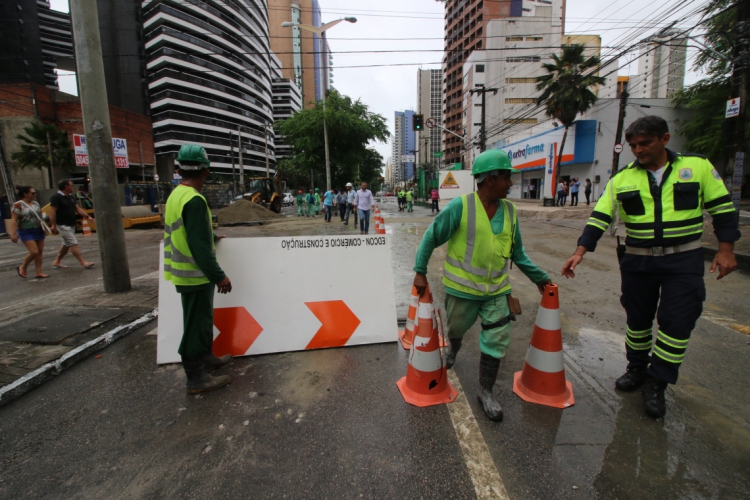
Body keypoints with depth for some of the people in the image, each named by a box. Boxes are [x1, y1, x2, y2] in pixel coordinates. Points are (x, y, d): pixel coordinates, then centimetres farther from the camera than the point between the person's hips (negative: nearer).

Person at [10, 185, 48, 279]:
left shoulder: (35, 203, 10)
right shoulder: (18, 205, -10)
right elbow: (13, 220, -14)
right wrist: (13, 233, -20)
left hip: (38, 230, 7)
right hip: (26, 232, -7)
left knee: (40, 252, 5)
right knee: (34, 252, -13)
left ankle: (38, 272, 11)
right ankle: (22, 268, 12)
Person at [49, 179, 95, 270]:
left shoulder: (70, 197, 13)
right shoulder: (56, 197, -13)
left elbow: (78, 208, 12)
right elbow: (52, 212, -16)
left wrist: (88, 216, -2)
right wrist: (53, 225, -21)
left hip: (71, 225, 9)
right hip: (63, 226, -9)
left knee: (66, 245, 14)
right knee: (73, 244, -11)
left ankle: (56, 262, 25)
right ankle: (83, 263, -11)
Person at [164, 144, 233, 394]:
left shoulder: (176, 195, 9)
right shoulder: (194, 200, -23)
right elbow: (199, 246, -26)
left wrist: (212, 237, 39)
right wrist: (219, 276, -22)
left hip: (184, 273, 10)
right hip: (195, 275, -10)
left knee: (202, 319, 22)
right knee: (196, 324, 1)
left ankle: (206, 359, 38)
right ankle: (196, 379, 14)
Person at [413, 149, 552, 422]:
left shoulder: (509, 210, -1)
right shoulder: (460, 206, -18)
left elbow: (518, 253, 9)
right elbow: (431, 237, -10)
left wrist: (539, 278, 10)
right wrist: (420, 272, -11)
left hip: (496, 289, 4)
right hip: (462, 287, -3)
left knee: (497, 340, 4)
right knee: (457, 328, 18)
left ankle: (486, 391, 24)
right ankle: (452, 350, 56)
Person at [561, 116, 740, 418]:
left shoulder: (698, 166, -2)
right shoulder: (622, 179, -1)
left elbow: (722, 207, 4)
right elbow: (599, 217, -3)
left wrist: (725, 250, -2)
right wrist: (580, 251, -14)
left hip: (684, 261, -1)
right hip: (637, 260, 1)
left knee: (677, 322, -2)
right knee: (637, 318, 11)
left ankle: (656, 384, 14)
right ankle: (637, 369, 32)